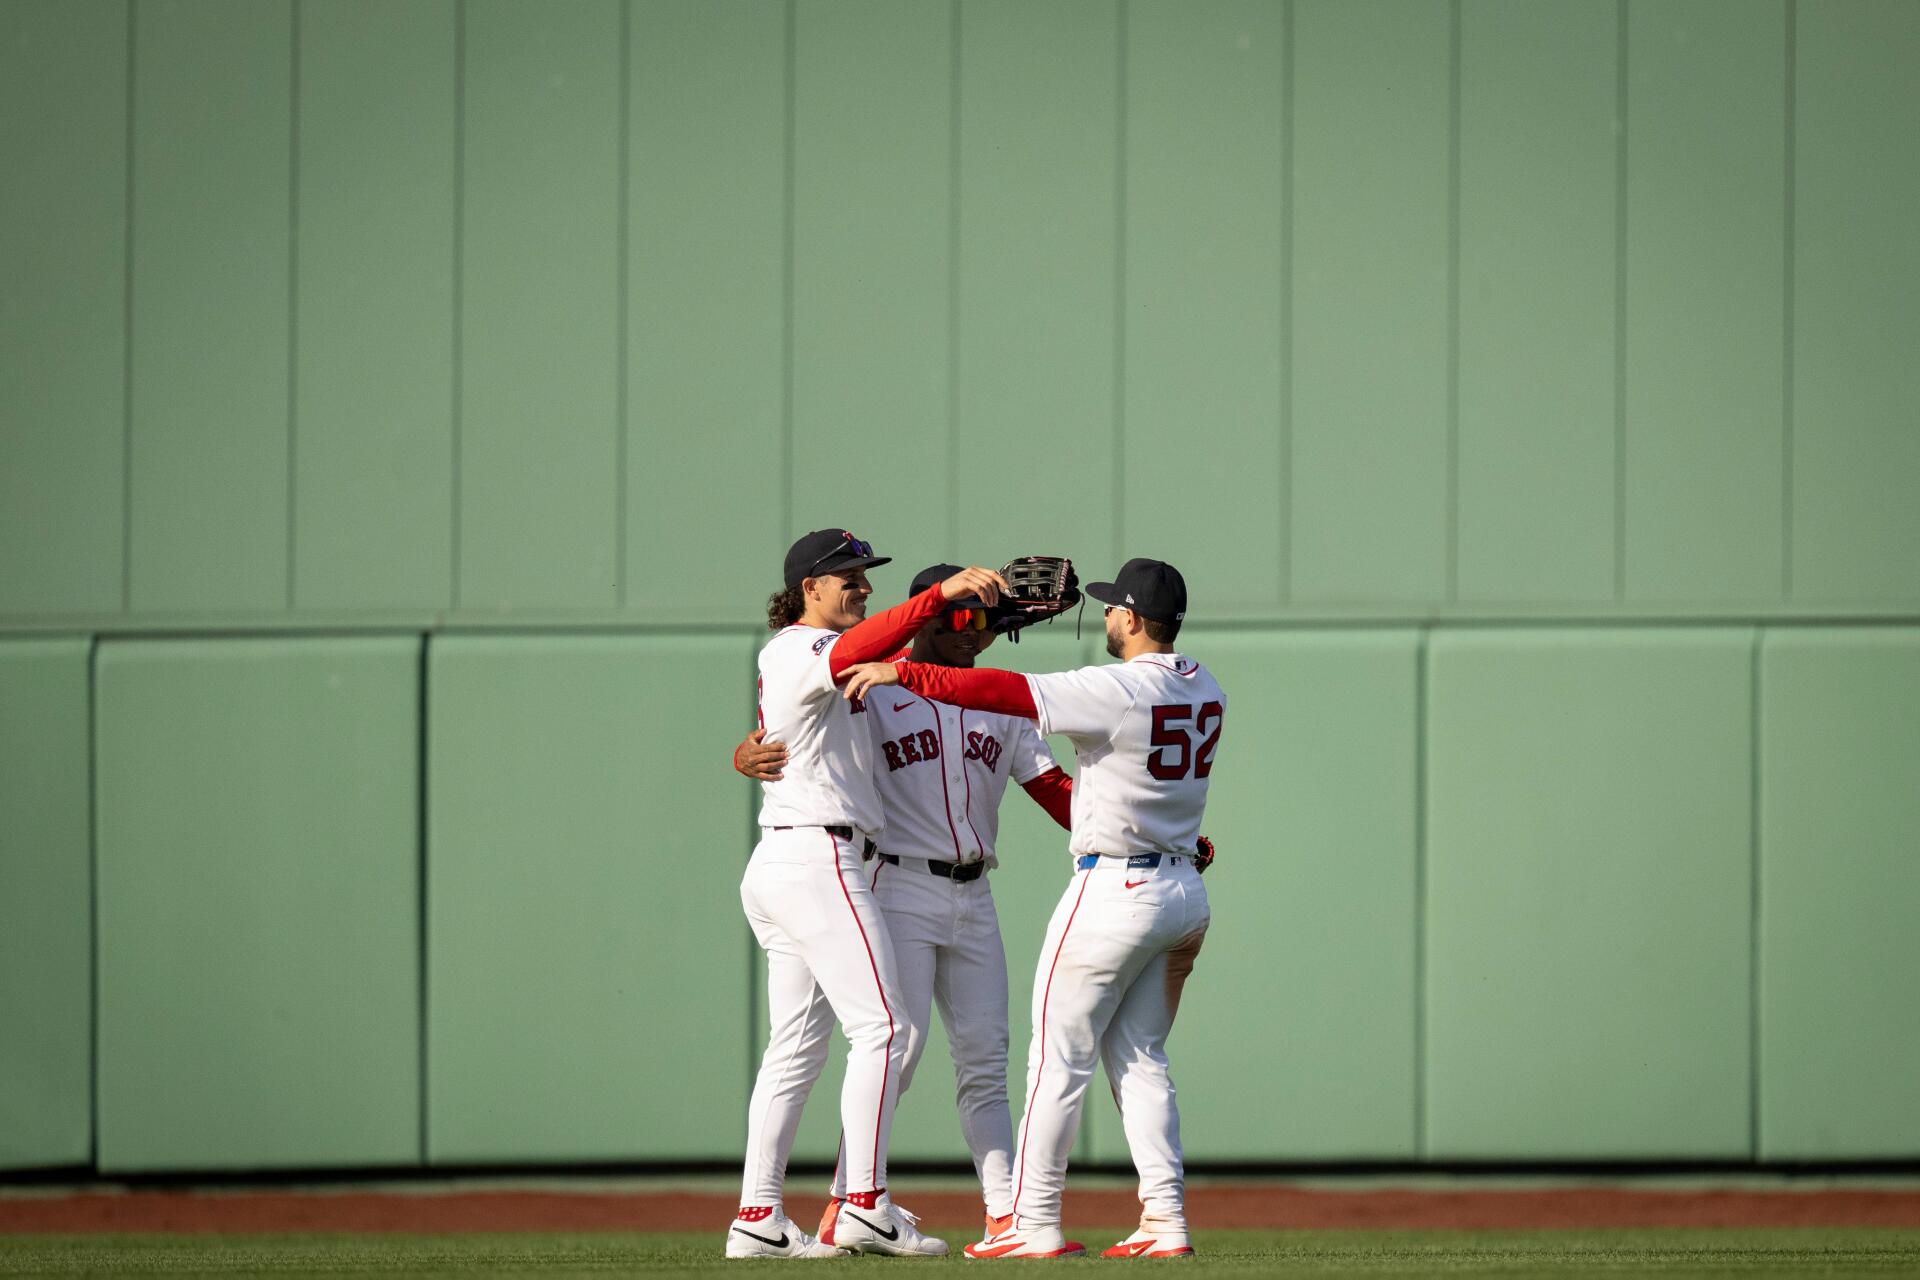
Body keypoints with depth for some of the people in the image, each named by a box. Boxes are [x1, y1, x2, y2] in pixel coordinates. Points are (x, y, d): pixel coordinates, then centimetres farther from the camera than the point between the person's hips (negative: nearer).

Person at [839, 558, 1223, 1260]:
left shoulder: (1119, 690, -17)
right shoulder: (1205, 693, 7)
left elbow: (1009, 692, -22)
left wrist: (901, 671, -20)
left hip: (1114, 887, -8)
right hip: (1185, 887, 8)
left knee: (1059, 1058, 0)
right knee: (1139, 1058, 13)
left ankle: (1036, 1222, 1)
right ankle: (1165, 1219, 6)